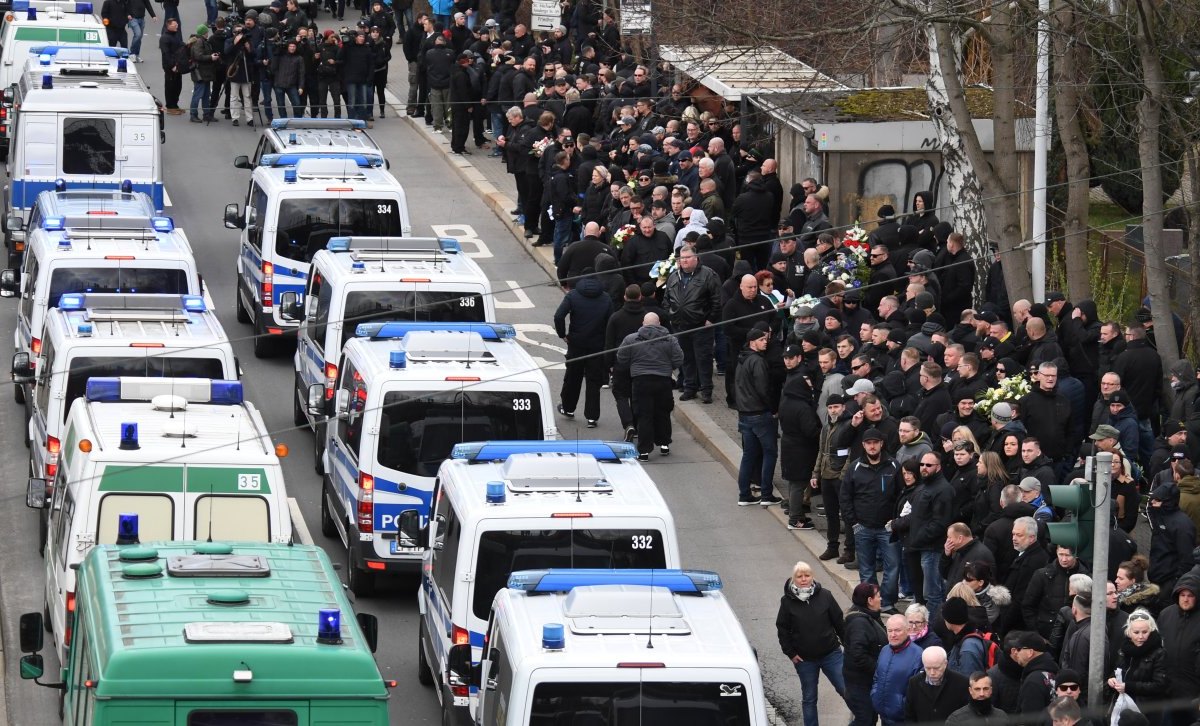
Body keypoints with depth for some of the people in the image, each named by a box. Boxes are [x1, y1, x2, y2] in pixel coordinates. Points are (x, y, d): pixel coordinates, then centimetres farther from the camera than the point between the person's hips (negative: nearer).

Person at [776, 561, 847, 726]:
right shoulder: (787, 601, -5)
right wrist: (790, 653, -2)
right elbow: (782, 629, 2)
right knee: (809, 698, 10)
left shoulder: (824, 596, -5)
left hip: (831, 654, 0)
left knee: (846, 689, 1)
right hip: (804, 659, 0)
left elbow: (839, 622, 2)